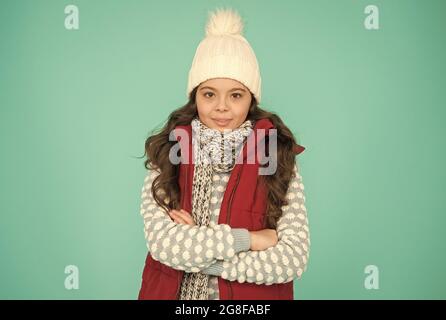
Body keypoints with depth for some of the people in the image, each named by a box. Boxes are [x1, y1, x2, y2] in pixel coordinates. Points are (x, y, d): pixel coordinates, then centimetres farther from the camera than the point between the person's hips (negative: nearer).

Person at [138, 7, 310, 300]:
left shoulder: (277, 158, -11)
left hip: (254, 295, -1)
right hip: (173, 292, 1)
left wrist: (198, 258, -18)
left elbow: (295, 257, -16)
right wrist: (246, 239, -20)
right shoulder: (167, 156, -8)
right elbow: (161, 242, -17)